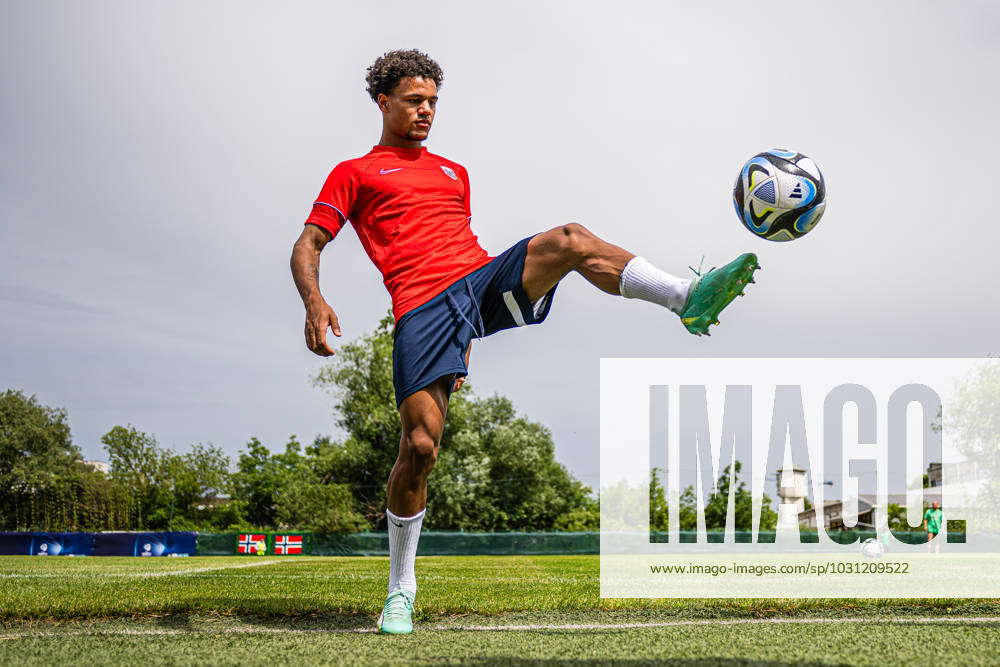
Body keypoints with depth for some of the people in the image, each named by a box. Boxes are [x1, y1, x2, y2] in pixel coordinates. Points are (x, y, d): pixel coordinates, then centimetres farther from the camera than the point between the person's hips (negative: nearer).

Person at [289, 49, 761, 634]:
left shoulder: (454, 172, 32)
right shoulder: (353, 174, 16)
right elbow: (308, 246, 8)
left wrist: (465, 337, 26)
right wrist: (314, 301, -14)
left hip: (486, 280, 4)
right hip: (422, 308, -4)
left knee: (569, 240, -25)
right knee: (420, 445, -14)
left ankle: (689, 300, -37)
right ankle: (401, 590, 3)